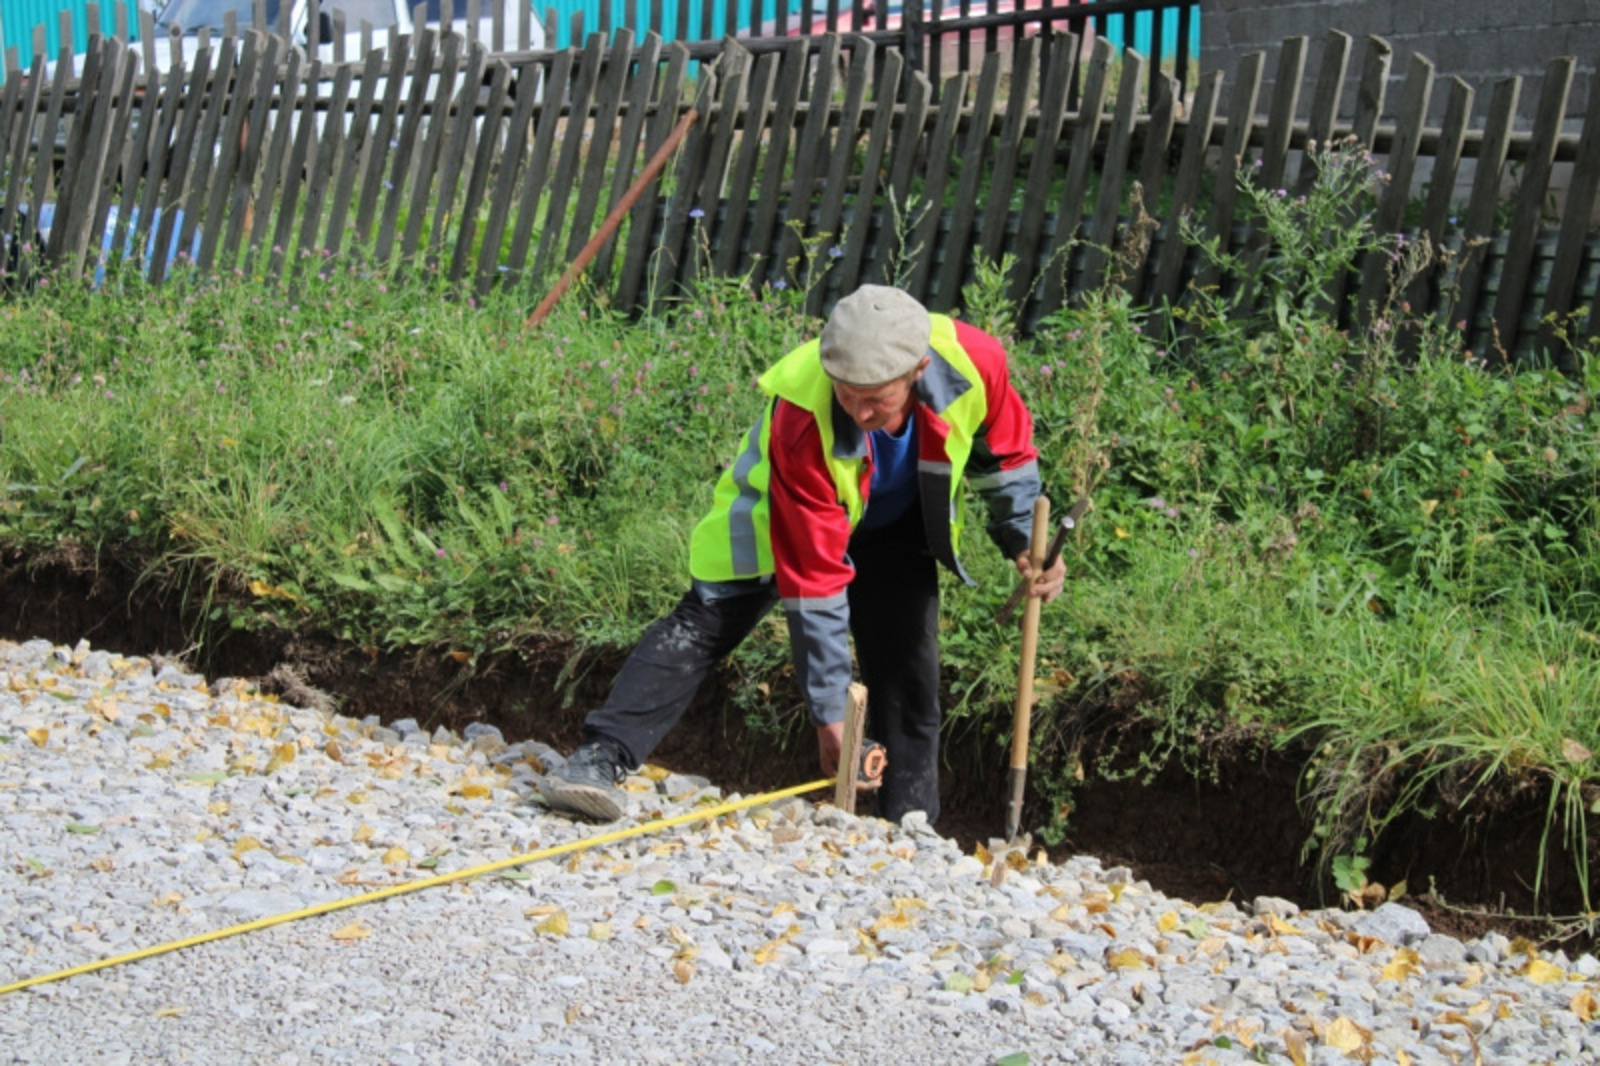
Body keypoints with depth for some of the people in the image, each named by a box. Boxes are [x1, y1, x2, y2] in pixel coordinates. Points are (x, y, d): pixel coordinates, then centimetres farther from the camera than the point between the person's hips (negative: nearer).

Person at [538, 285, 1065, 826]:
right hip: (787, 515, -3)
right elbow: (814, 575, -37)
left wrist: (1024, 542, -17)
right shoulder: (801, 422, -42)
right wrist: (830, 709, -33)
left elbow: (1005, 455, -8)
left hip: (896, 525, 3)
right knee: (704, 624, -20)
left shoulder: (975, 361, -34)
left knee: (908, 674, -3)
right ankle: (602, 760, -25)